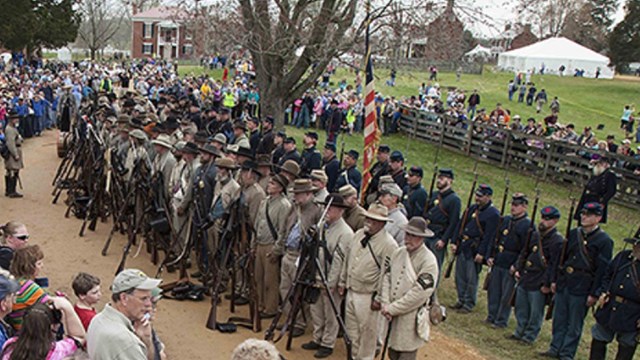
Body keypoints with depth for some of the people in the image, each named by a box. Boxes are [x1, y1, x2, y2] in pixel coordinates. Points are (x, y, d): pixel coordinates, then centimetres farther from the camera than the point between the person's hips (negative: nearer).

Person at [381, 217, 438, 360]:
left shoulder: (429, 261, -16)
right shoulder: (398, 252, 4)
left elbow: (419, 293, -20)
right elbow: (386, 277, 4)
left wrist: (392, 308, -15)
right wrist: (385, 305, -10)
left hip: (411, 318, -6)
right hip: (392, 315, 6)